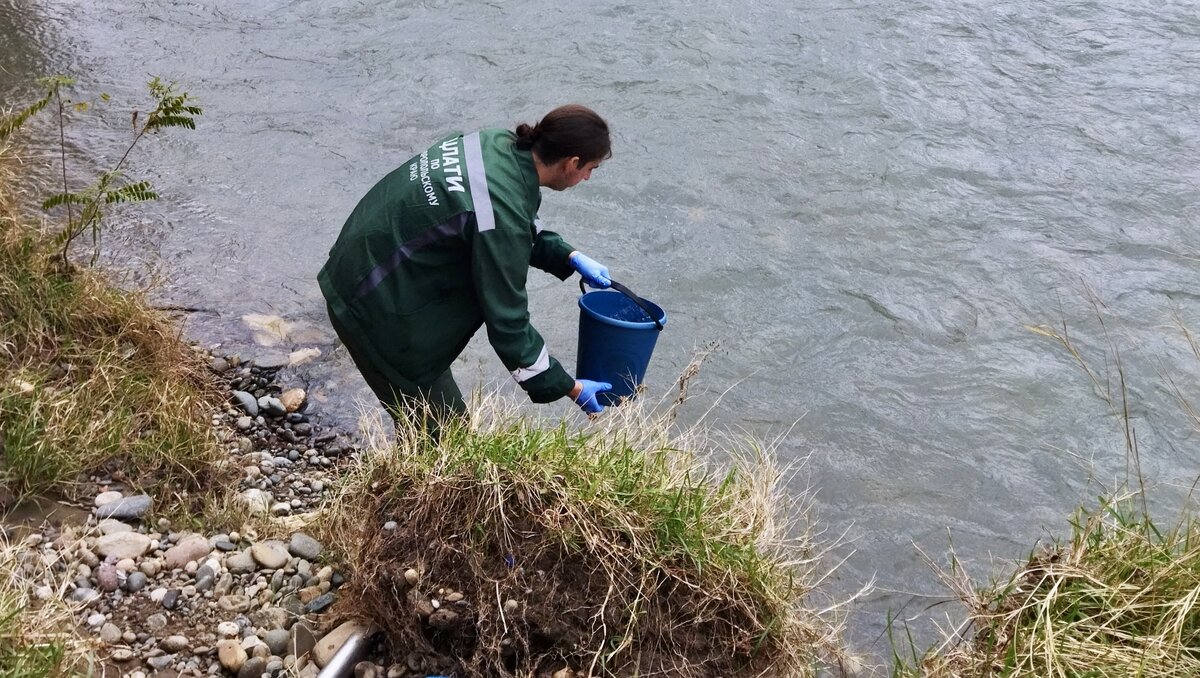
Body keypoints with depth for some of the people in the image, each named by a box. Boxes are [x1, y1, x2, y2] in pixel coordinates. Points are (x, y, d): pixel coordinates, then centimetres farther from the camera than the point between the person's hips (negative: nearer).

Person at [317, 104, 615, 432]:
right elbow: (507, 322, -21)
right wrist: (569, 388, -11)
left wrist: (569, 257, 9)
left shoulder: (500, 144, -7)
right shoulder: (502, 215, -31)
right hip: (375, 310, -9)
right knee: (442, 425, 4)